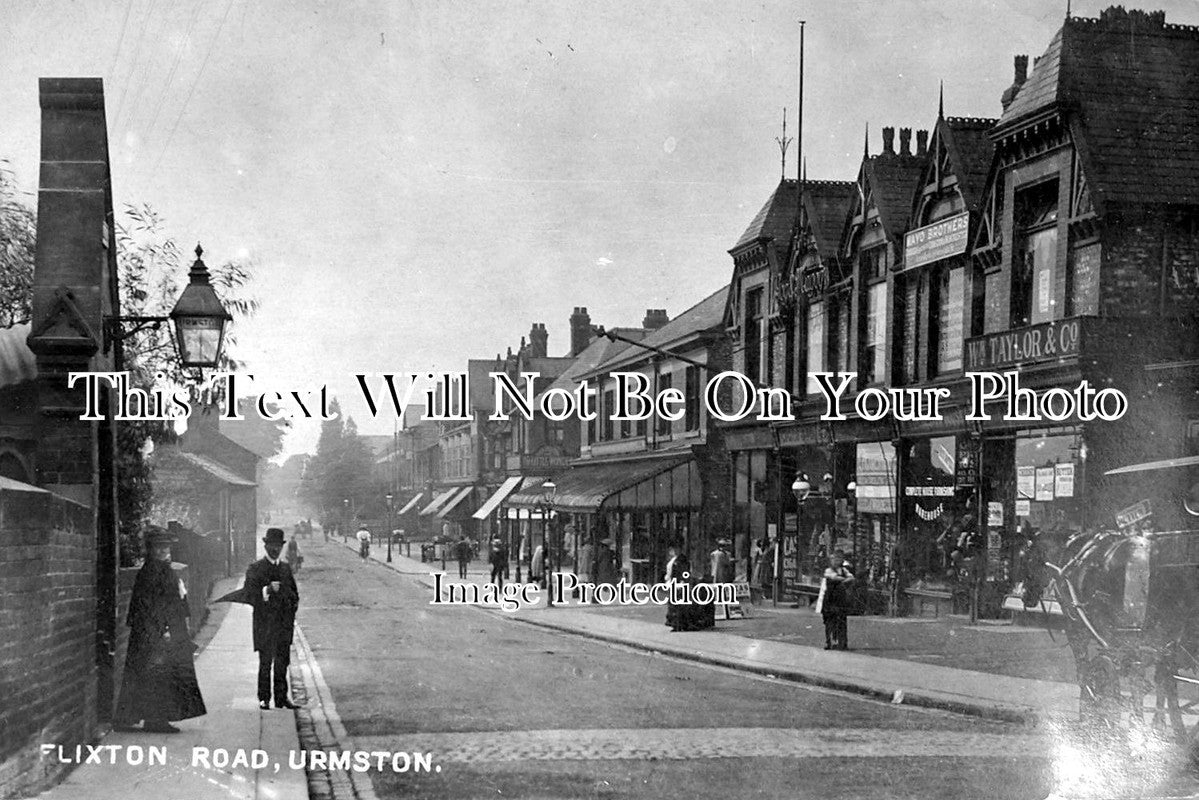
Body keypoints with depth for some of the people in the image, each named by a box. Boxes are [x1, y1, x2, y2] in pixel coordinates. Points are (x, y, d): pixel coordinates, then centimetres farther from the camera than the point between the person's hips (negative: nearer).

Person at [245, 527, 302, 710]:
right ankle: (264, 699, 2)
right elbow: (250, 595, -8)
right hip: (265, 624, -4)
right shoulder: (255, 569, -1)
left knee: (283, 662, 5)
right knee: (265, 662, -4)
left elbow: (294, 594, 21)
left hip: (284, 624, 4)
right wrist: (267, 590, -23)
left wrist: (291, 615, 8)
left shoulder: (286, 568, 15)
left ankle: (281, 698, 10)